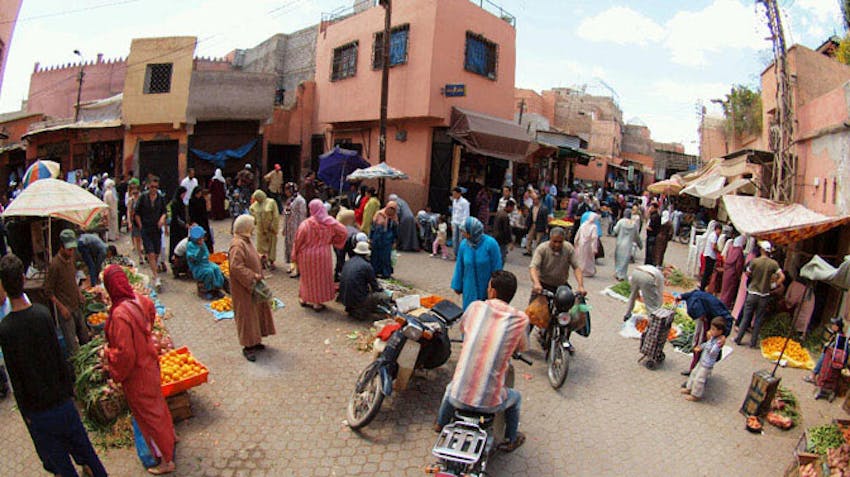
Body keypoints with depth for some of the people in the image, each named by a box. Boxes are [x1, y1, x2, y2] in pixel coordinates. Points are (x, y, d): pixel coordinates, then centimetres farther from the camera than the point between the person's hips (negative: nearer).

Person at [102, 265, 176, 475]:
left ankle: (167, 460, 24)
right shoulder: (140, 301, -10)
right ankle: (170, 435, 52)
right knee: (156, 401, 29)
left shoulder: (119, 314, -32)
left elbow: (125, 354, -28)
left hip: (136, 373, -7)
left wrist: (108, 353, -7)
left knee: (147, 412, 9)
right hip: (149, 363, 7)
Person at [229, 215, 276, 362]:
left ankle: (254, 341, 30)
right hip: (244, 287, -10)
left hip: (252, 285, 10)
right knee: (247, 314, 0)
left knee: (256, 311, 17)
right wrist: (253, 276, -24)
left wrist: (259, 257, 5)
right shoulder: (238, 245, -23)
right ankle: (248, 346, 12)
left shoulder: (246, 240, 8)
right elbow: (236, 267, -29)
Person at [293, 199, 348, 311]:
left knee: (308, 277, 17)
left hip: (307, 255, 0)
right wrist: (333, 241, 7)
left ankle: (304, 299, 30)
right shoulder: (330, 222, -11)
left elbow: (298, 241, -9)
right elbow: (343, 232, -5)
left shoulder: (306, 224, -16)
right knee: (321, 277, 12)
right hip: (323, 255, 1)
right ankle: (317, 302, 17)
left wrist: (294, 256, 2)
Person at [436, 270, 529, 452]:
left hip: (459, 396, 1)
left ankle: (441, 423, 59)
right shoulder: (520, 320, -10)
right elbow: (523, 348, 9)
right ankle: (510, 440, 47)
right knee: (515, 397, 33)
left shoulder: (475, 307, -6)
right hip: (490, 401, -1)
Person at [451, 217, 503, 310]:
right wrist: (457, 286, 7)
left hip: (487, 288, -3)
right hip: (470, 288, 3)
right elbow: (460, 267, 2)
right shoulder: (464, 244, -8)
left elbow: (497, 268, -12)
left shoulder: (490, 243, -19)